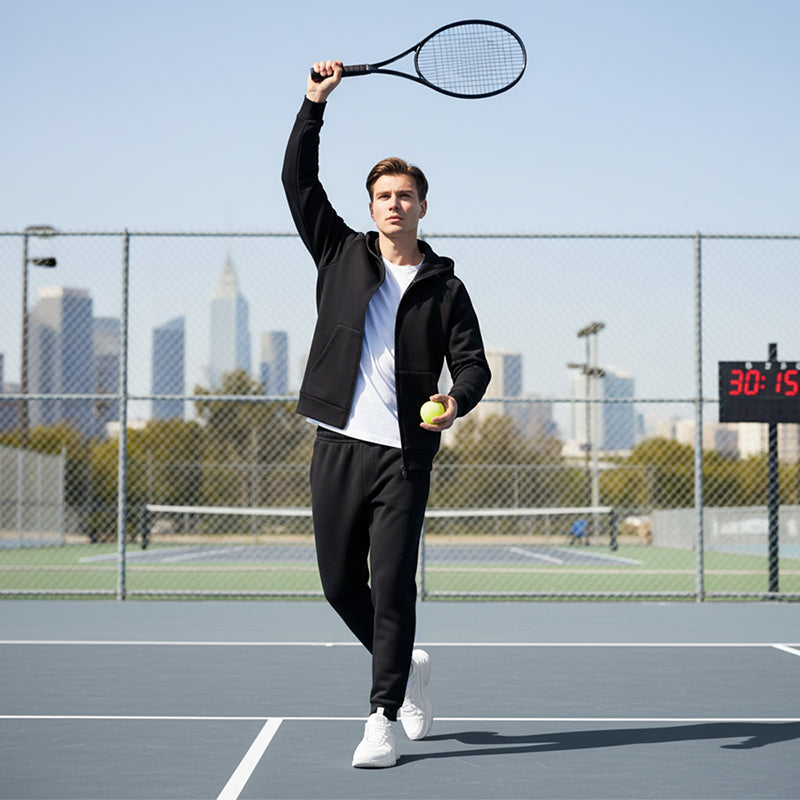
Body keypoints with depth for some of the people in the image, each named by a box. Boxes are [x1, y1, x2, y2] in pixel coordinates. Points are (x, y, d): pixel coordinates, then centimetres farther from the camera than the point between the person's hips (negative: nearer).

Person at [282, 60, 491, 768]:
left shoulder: (444, 287, 8)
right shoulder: (340, 253, 12)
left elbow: (473, 363, 2)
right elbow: (298, 180, 8)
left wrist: (456, 401, -20)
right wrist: (315, 103, 0)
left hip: (405, 453, -2)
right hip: (338, 444, 3)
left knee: (392, 587, -6)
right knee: (340, 583, 8)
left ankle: (384, 719, 2)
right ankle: (408, 667, 32)